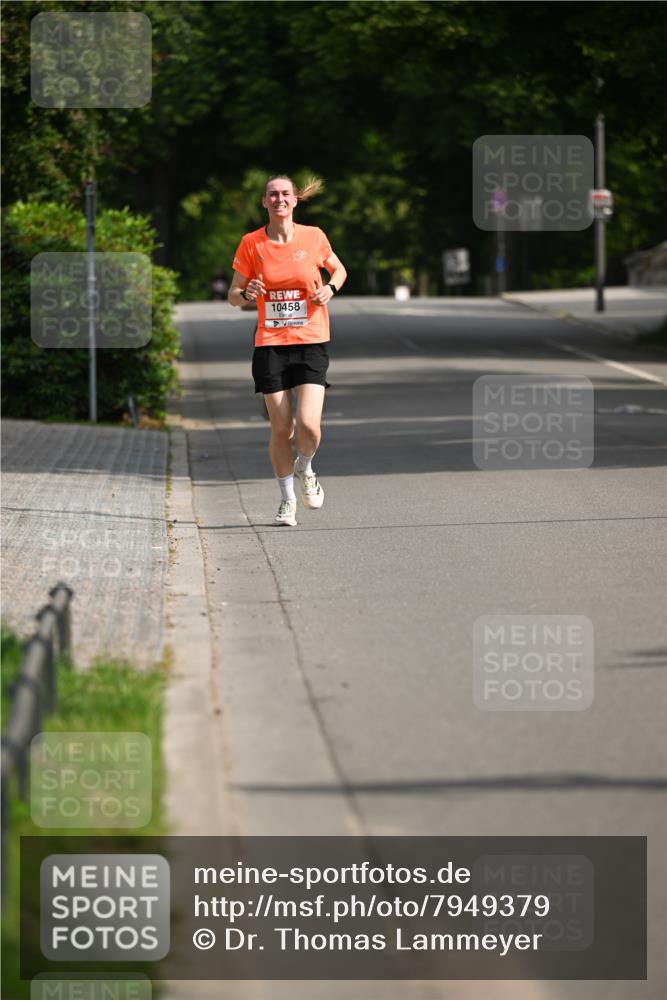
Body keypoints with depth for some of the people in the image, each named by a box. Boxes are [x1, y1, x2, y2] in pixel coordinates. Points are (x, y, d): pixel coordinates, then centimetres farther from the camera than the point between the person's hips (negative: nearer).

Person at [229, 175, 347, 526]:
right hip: (270, 345, 0)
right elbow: (233, 296, 6)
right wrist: (247, 294, -17)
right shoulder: (251, 244, -1)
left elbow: (338, 270, 18)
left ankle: (305, 469, 20)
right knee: (280, 429, -1)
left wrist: (329, 289, -4)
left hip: (311, 342, 0)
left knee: (308, 425, -14)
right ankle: (287, 498, 20)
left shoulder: (313, 236, 0)